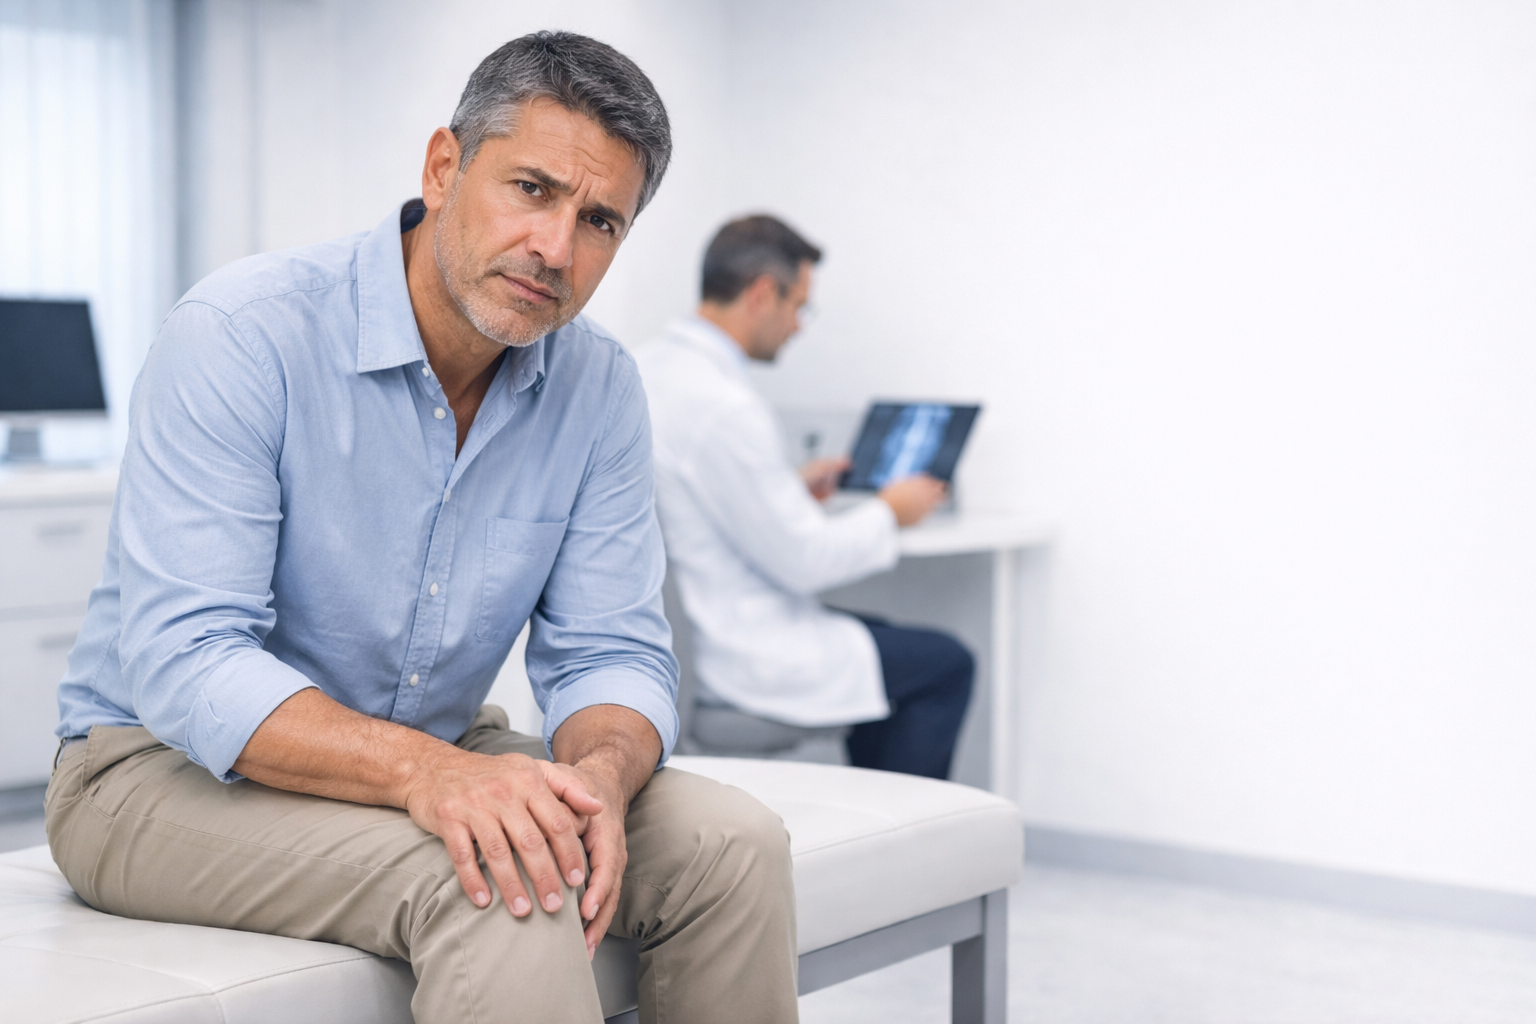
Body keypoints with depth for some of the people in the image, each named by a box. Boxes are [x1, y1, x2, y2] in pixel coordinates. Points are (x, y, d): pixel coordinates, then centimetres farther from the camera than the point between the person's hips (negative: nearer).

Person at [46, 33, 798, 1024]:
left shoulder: (600, 387, -3)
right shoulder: (244, 334, -21)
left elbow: (612, 654, -3)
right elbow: (184, 660, -27)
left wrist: (599, 774, -28)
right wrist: (420, 770, -43)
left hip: (436, 752, 6)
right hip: (166, 764, -5)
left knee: (734, 843, -14)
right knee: (504, 884, -33)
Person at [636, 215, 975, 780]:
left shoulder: (647, 368, 3)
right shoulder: (725, 406, -27)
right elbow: (803, 559, -21)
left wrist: (793, 485, 19)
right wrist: (889, 513, -4)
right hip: (740, 660, -10)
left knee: (877, 634, 29)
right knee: (946, 663, 7)